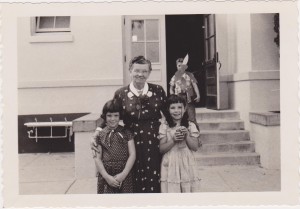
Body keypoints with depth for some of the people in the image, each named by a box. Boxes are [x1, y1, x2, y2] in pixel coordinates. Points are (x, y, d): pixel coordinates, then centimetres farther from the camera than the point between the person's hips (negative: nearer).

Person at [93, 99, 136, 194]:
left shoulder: (126, 133, 7)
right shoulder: (100, 135, 6)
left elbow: (132, 154, 1)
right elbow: (97, 158, 2)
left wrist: (123, 174, -10)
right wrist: (107, 176, -9)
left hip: (124, 175, 0)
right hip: (105, 175, 0)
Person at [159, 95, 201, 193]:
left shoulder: (190, 126, 4)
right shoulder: (164, 127, 1)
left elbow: (195, 147, -1)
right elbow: (161, 149, -3)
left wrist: (186, 135, -15)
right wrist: (173, 140, -17)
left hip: (186, 164, 1)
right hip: (170, 165, -1)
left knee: (187, 190, 4)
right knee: (171, 190, -2)